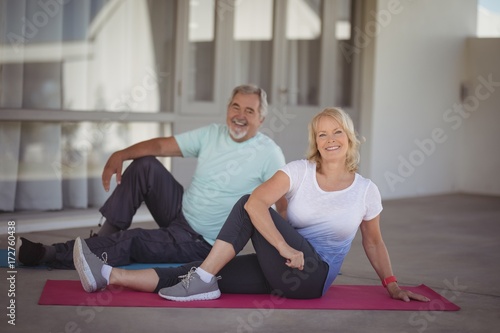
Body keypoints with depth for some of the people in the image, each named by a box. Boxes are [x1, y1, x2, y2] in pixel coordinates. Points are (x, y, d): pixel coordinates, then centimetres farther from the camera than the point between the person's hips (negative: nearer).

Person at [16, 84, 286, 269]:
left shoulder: (269, 154, -15)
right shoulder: (212, 134, -1)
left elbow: (284, 202, -15)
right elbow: (162, 145, -6)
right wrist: (120, 155, -21)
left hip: (198, 243, -5)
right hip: (180, 211, 5)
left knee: (131, 242, -19)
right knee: (145, 165, -13)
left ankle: (47, 256, -11)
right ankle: (106, 237, -8)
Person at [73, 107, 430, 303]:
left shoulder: (366, 191, 0)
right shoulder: (300, 171, -1)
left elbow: (374, 242, 16)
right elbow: (256, 202, -18)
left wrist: (392, 285, 10)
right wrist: (285, 248, -25)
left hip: (313, 277, -2)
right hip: (282, 268, 2)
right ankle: (109, 276, -24)